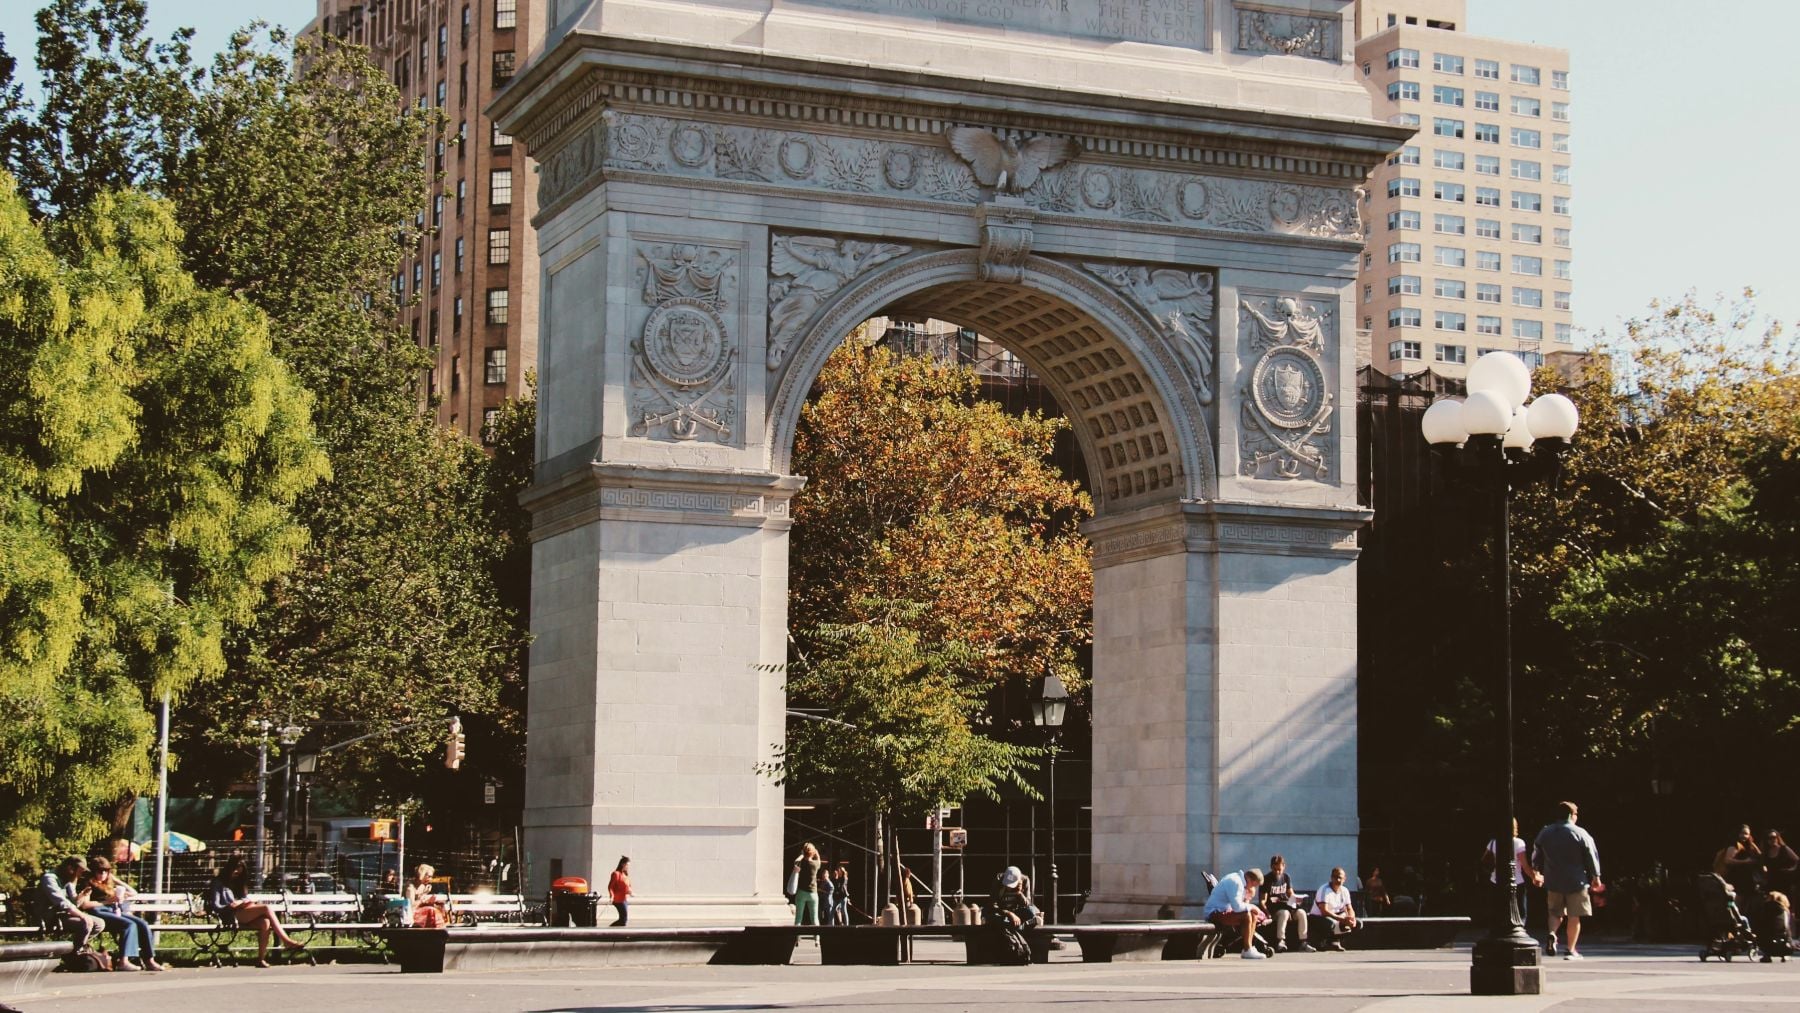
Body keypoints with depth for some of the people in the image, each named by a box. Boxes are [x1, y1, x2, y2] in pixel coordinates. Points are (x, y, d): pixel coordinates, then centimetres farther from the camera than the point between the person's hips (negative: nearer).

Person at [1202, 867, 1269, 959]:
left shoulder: (1240, 880, 11)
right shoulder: (1235, 883, -21)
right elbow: (1237, 907, -28)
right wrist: (1251, 907, -13)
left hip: (1224, 911, 11)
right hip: (1214, 913, -11)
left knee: (1253, 916, 9)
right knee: (1246, 916, -26)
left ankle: (1249, 947, 3)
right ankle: (1247, 951, -19)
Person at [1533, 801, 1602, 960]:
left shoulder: (1544, 833, 4)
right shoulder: (1580, 834, -9)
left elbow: (1537, 855, 13)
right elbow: (1592, 856, -5)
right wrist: (1596, 876, 7)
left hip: (1553, 881, 3)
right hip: (1576, 881, -3)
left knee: (1555, 912, 18)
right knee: (1574, 916, 5)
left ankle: (1552, 933, -11)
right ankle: (1571, 951, 6)